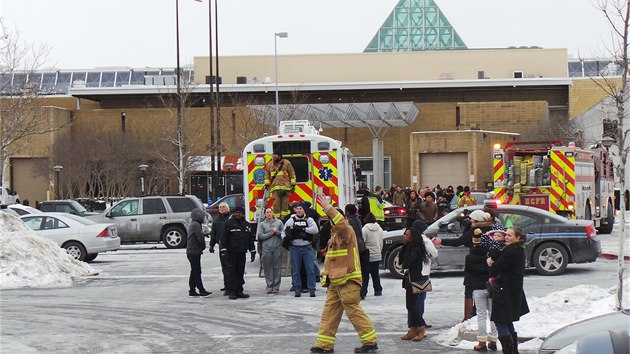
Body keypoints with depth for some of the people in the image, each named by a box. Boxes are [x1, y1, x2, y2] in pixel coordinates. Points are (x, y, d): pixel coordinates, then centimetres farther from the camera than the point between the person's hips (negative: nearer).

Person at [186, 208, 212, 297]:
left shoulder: (193, 224, 18)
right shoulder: (196, 225, -16)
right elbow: (200, 237, -22)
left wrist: (202, 246, 8)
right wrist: (203, 246, -5)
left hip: (191, 252, 10)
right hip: (194, 252, -10)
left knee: (194, 272, 12)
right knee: (197, 272, -10)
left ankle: (192, 291, 15)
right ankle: (201, 290, -11)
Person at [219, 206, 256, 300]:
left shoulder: (247, 225, 15)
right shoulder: (228, 223, -2)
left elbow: (250, 239, 21)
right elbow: (223, 238, -6)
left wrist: (253, 251, 16)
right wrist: (223, 250, -14)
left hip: (242, 253, 5)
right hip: (231, 253, -5)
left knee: (240, 272, 7)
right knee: (232, 272, -6)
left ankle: (239, 291, 13)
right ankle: (231, 291, -3)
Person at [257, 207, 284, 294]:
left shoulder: (279, 222, 9)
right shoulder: (262, 224, 8)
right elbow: (260, 236, -2)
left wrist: (277, 231, -10)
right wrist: (271, 233, -6)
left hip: (277, 248, 0)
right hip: (266, 248, 0)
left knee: (277, 267, -1)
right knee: (268, 268, 0)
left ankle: (276, 286, 4)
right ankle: (269, 285, 6)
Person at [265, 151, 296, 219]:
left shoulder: (286, 163, 5)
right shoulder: (270, 165, 14)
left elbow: (292, 173, 6)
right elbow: (267, 174, 21)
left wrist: (293, 183, 1)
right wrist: (267, 183, 11)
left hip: (285, 187, -2)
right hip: (275, 187, 2)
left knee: (285, 202, -3)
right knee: (276, 203, -5)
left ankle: (284, 217, 1)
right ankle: (276, 218, -3)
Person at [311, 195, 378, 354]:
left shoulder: (347, 232, -9)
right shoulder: (334, 234, 20)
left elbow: (342, 224, -35)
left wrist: (328, 208, -34)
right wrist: (326, 274, 19)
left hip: (347, 281, -10)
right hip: (335, 281, 10)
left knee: (354, 311, -7)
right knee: (329, 312, 9)